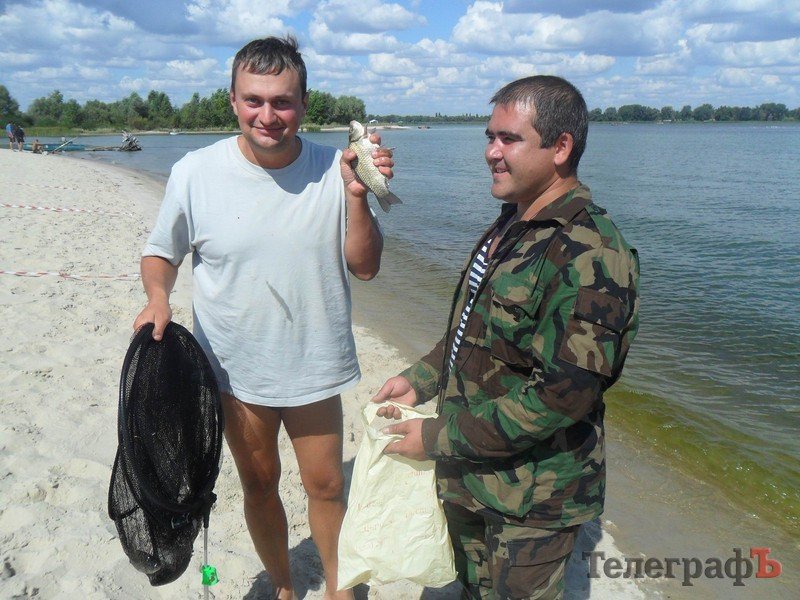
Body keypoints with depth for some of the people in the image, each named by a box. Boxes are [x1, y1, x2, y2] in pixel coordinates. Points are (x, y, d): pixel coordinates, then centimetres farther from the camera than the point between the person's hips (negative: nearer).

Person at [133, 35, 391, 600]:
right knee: (259, 485, 20)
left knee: (326, 485, 14)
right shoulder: (195, 173, -12)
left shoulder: (334, 171, -11)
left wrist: (357, 196, -24)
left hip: (315, 367, 0)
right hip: (235, 368, 1)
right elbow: (161, 252, 3)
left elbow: (365, 266, -11)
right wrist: (157, 295, -18)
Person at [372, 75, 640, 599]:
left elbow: (563, 397, -29)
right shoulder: (510, 226, 6)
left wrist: (439, 437, -22)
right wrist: (420, 380, 7)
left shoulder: (590, 257, -25)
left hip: (533, 499, -8)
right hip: (467, 476, 9)